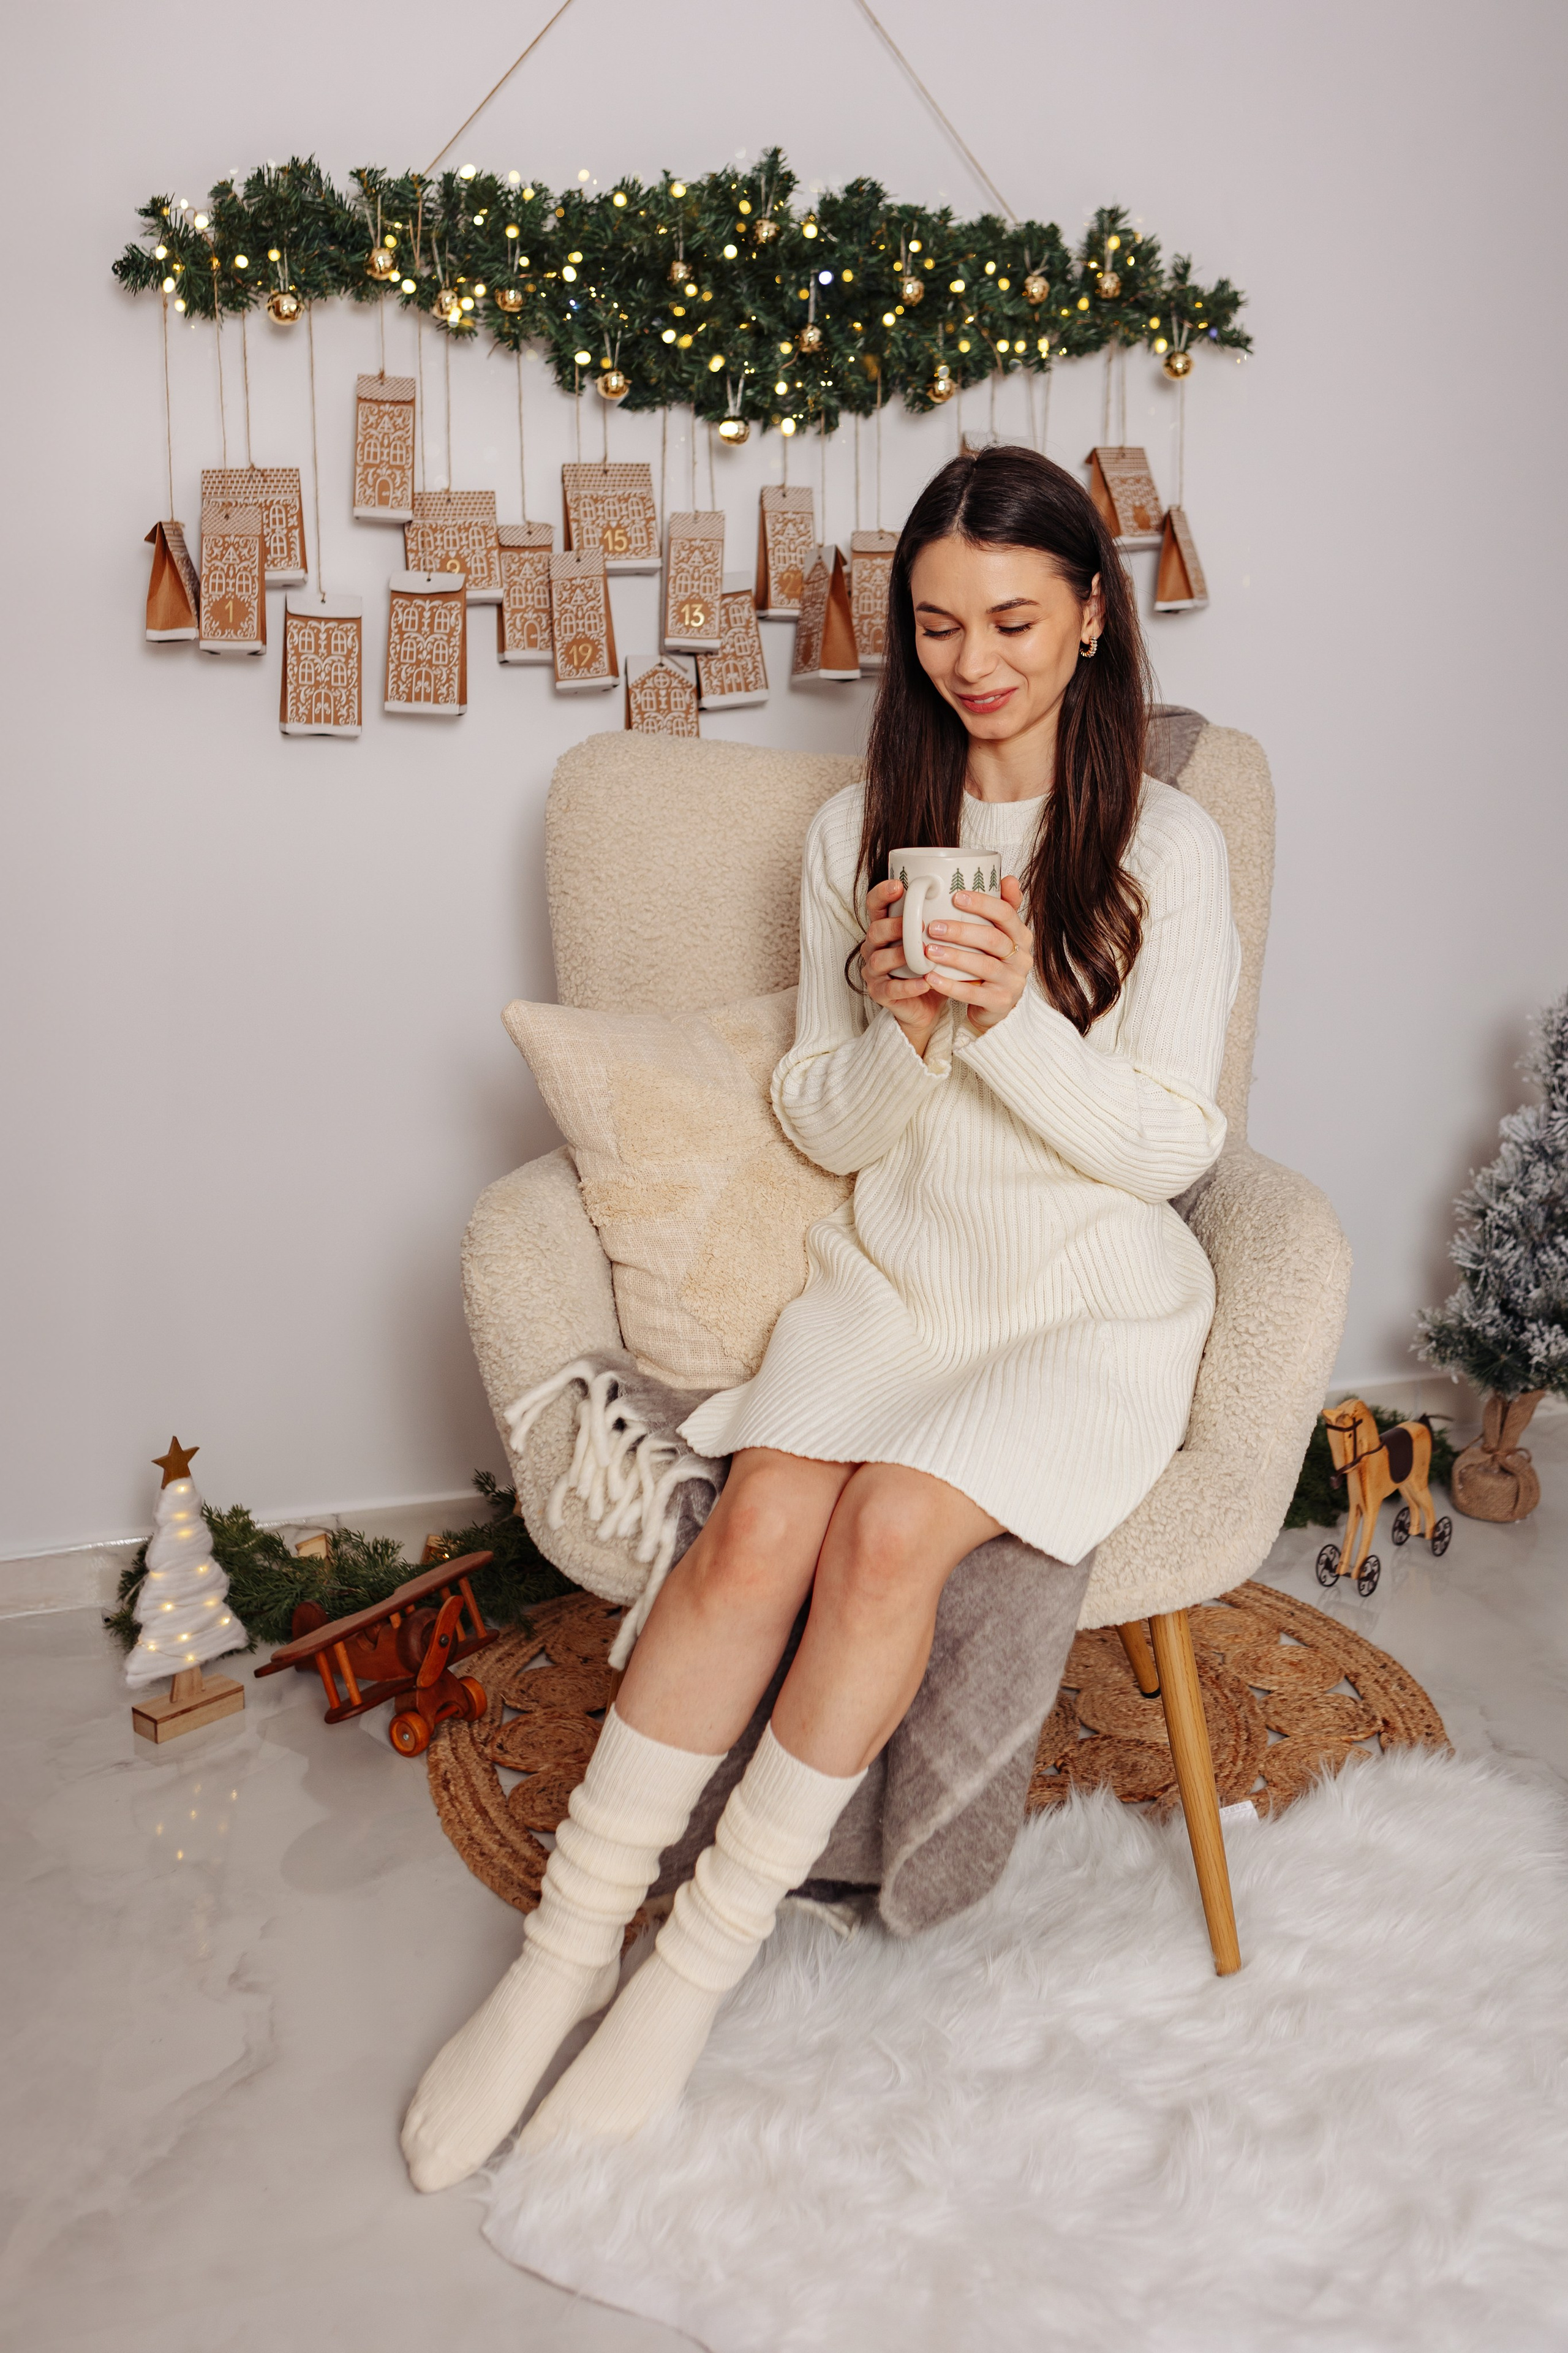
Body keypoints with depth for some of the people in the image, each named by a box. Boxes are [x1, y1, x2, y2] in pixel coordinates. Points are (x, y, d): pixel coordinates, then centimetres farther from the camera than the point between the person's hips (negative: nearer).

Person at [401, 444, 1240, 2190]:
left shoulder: (1168, 845, -4)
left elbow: (1169, 1143, -8)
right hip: (891, 1272, 3)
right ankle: (564, 1947, -10)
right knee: (758, 1525, -23)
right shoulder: (859, 831, 6)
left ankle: (704, 1957, -10)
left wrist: (1013, 1014, -24)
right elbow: (826, 1128, 6)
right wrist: (899, 1029, -16)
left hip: (1090, 1307, -2)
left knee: (892, 1523, -27)